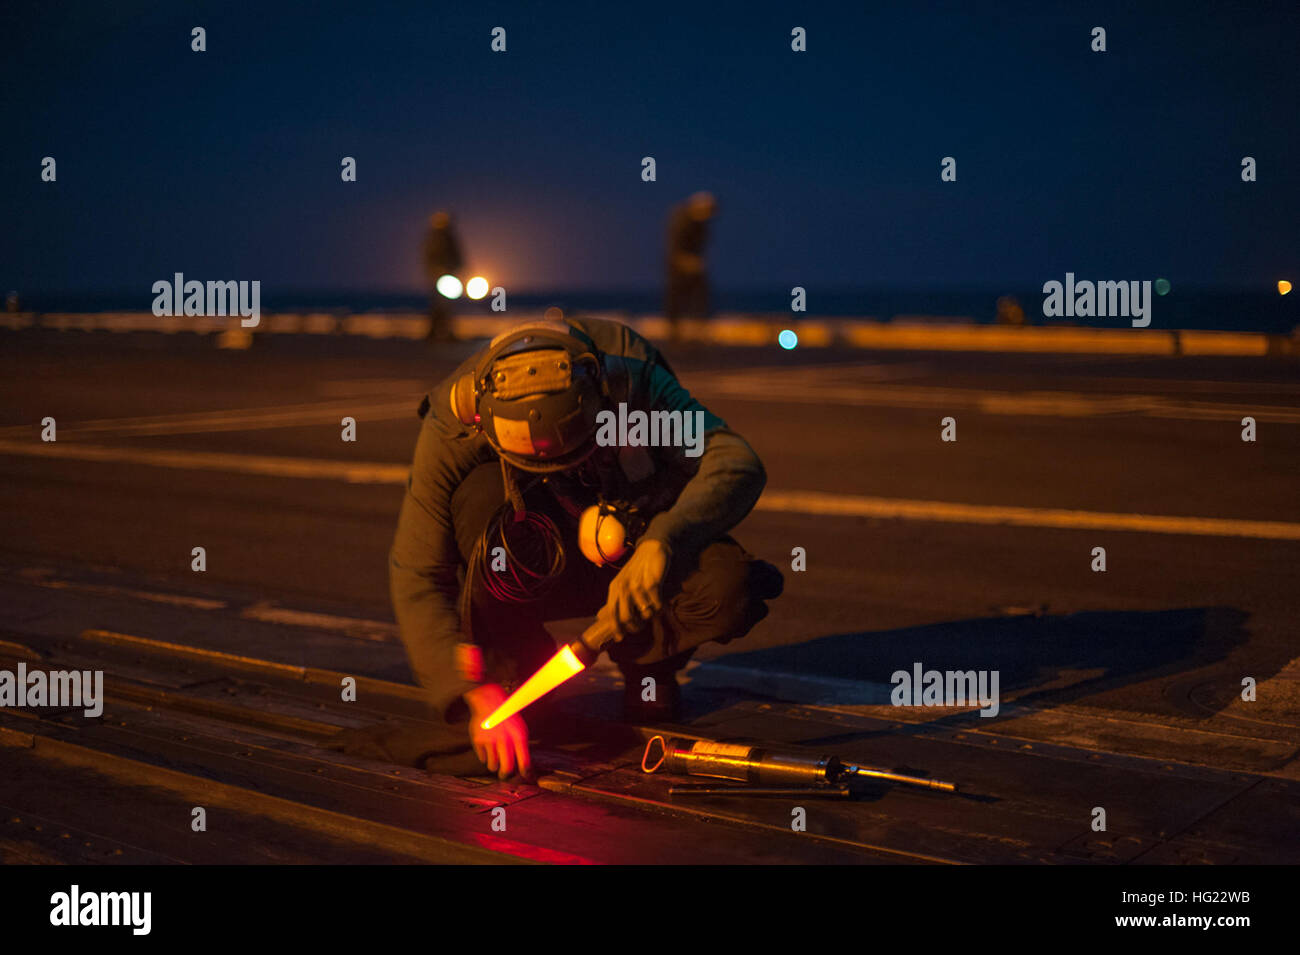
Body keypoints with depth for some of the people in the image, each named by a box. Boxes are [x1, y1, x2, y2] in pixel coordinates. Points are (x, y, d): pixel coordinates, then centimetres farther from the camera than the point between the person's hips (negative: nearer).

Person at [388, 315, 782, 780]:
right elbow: (416, 577, -25)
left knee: (727, 587, -32)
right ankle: (512, 667, -11)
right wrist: (476, 692, -36)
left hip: (634, 558, 0)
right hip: (524, 578, 0)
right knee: (482, 494, -35)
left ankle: (646, 658, 3)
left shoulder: (628, 377, -28)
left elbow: (737, 462, -33)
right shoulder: (452, 430, -28)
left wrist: (661, 542, -50)